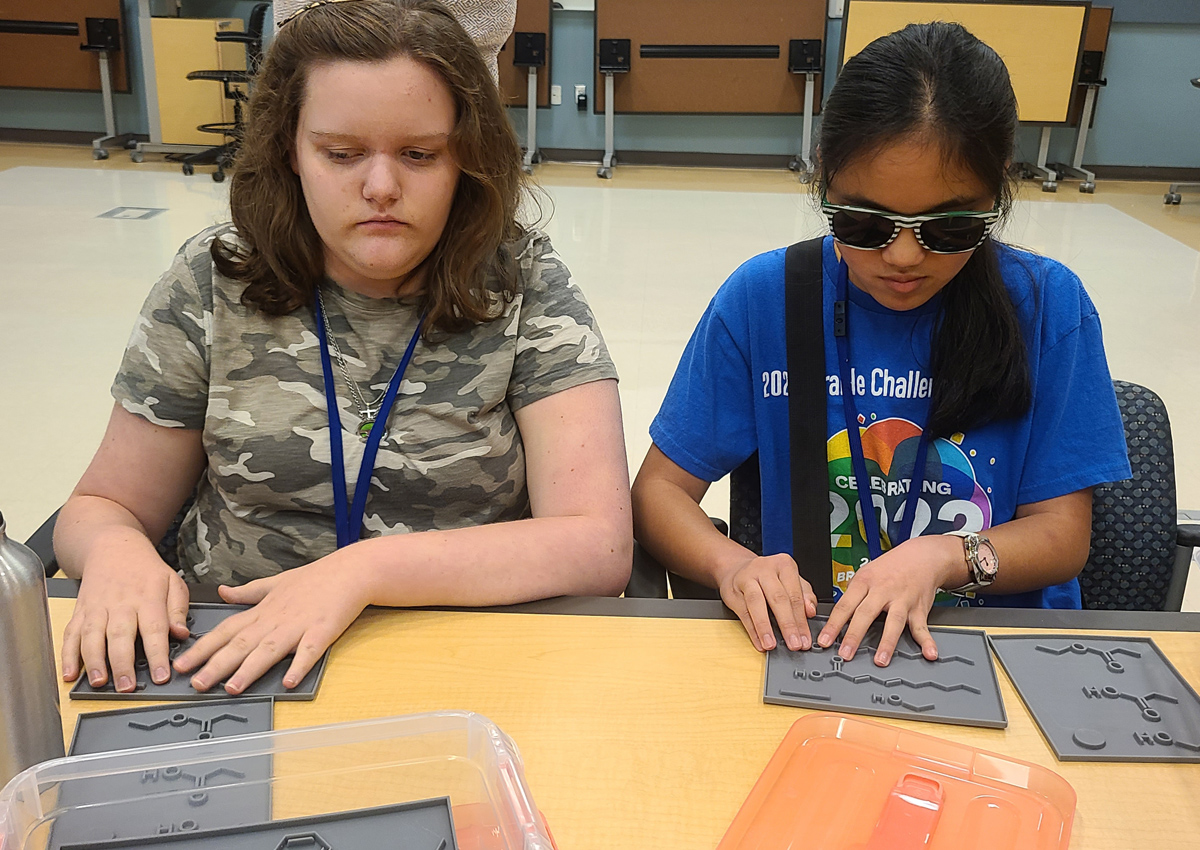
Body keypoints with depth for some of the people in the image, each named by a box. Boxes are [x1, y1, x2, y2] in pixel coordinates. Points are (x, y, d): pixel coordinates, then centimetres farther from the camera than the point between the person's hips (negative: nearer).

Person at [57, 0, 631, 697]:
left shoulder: (526, 288, -6)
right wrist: (113, 549, -16)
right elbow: (103, 506, 9)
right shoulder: (213, 284, 0)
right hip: (220, 678, 2)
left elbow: (600, 546, -15)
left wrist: (365, 568, -25)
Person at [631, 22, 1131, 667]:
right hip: (807, 635, 0)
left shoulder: (1047, 306, -4)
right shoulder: (763, 298, -5)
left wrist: (939, 556, -19)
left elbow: (1063, 535, -1)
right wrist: (733, 565, -22)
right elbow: (659, 488, -2)